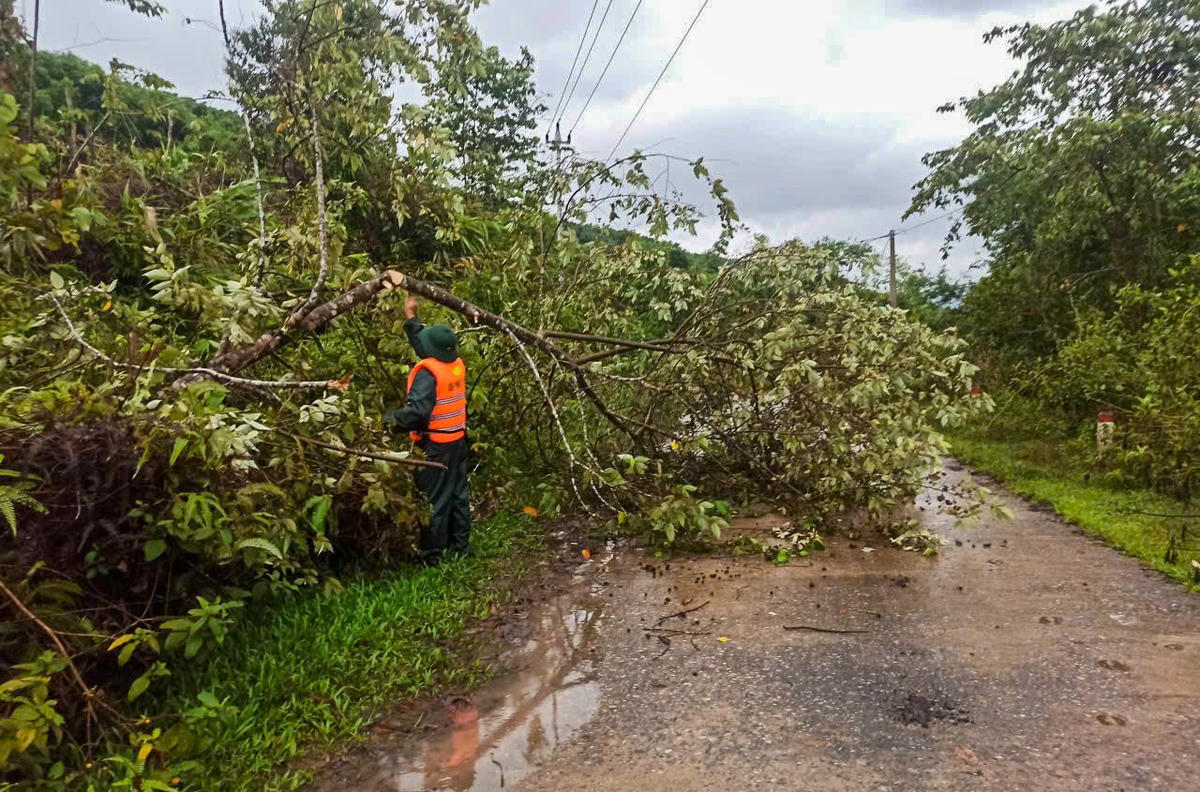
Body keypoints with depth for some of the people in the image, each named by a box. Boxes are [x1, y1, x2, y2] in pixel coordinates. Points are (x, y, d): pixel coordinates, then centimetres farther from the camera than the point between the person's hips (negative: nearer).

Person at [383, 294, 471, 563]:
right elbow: (426, 343, 19)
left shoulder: (428, 371, -21)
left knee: (434, 500, 2)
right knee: (458, 495, 17)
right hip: (458, 441, 8)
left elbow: (418, 412, -28)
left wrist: (391, 418, -14)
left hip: (434, 446, -7)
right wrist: (411, 317, 26)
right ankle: (461, 545, 29)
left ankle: (432, 555, 11)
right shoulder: (457, 365, 2)